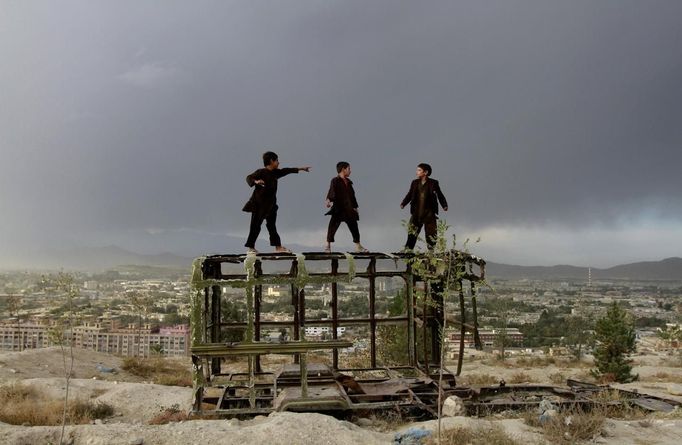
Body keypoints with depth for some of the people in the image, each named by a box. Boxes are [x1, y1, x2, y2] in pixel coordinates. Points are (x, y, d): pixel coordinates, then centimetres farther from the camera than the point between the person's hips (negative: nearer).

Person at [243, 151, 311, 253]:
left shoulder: (275, 172, 10)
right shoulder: (261, 172, -12)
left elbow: (286, 170, 22)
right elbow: (249, 178, -18)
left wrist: (300, 168, 30)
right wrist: (256, 181, -39)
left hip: (270, 204, 8)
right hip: (259, 204, -8)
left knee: (272, 225, 11)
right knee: (256, 226, -3)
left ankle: (278, 246, 13)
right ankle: (250, 247, 4)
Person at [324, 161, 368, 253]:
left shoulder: (348, 182, 17)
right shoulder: (335, 180, -6)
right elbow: (332, 191, -20)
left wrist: (355, 207, 23)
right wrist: (329, 200, -37)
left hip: (349, 209, 7)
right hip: (338, 208, -7)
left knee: (354, 227, 9)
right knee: (333, 226, -6)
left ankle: (358, 246, 20)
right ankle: (328, 245, 8)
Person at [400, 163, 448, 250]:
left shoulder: (433, 183, -3)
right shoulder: (415, 183, 7)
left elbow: (440, 195, -3)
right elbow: (409, 195, 6)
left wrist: (444, 206, -16)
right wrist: (403, 203, -9)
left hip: (429, 214, -2)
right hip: (416, 213, 2)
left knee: (431, 235, 4)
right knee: (412, 233, 1)